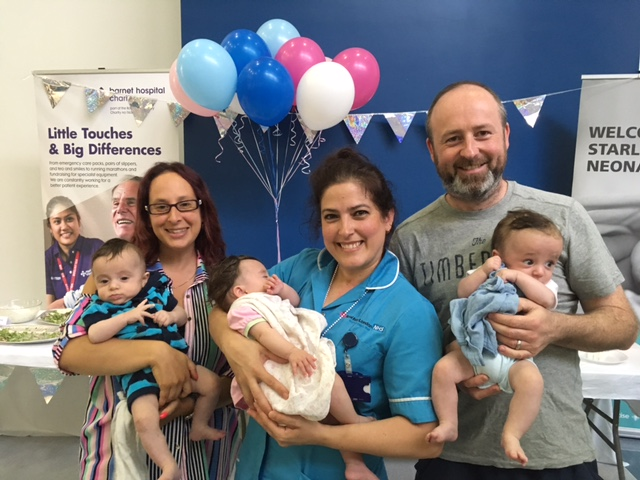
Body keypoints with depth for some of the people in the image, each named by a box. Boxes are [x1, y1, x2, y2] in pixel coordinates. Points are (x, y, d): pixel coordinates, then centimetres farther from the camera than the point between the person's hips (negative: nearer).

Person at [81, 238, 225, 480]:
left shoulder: (157, 291, 6)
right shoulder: (100, 307, 0)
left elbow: (182, 315, 15)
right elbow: (94, 335, -18)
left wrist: (171, 316, -8)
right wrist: (127, 317, -22)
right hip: (138, 373, -3)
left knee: (211, 384, -5)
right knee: (144, 420, -23)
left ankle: (198, 426, 21)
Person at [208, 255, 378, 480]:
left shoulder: (269, 301, 31)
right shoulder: (245, 307, -4)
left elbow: (295, 300, 39)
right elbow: (264, 334, -20)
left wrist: (282, 289, 17)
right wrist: (291, 352, -35)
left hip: (301, 361, 11)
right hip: (283, 369, -10)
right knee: (329, 377, -26)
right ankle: (355, 421, -2)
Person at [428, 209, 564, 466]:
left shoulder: (545, 285, 6)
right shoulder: (486, 275, 8)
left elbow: (547, 300, -16)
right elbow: (463, 292, -6)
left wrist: (517, 276, -19)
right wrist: (484, 270, -15)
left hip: (515, 358, -1)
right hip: (475, 351, 2)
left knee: (532, 380, -31)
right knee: (443, 368, -17)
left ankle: (511, 435, -19)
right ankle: (448, 425, -5)